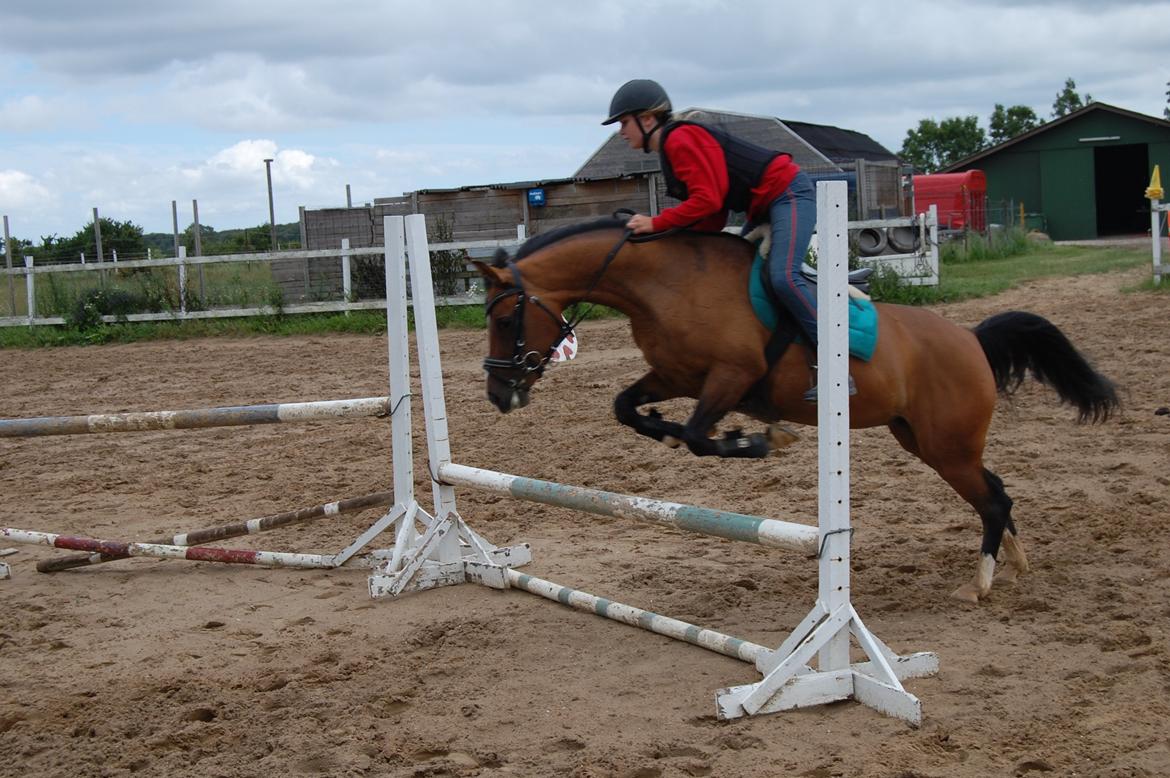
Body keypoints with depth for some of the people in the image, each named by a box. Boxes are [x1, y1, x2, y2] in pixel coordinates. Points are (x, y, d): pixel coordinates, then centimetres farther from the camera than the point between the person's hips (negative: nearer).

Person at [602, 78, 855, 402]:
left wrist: (656, 224, -20)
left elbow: (707, 200, -25)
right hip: (765, 206, 11)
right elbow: (715, 218, 11)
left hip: (789, 193, -11)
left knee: (783, 277, -25)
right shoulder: (670, 148, 16)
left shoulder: (680, 139, -15)